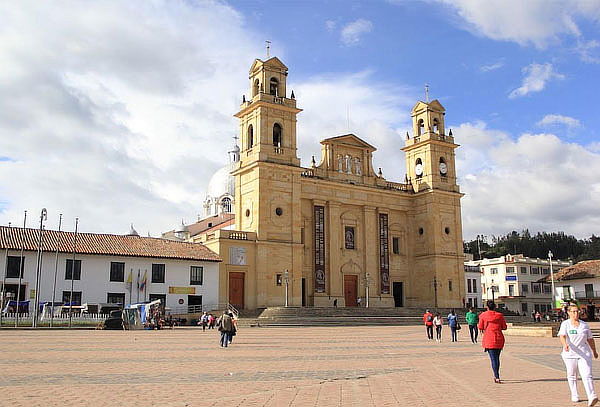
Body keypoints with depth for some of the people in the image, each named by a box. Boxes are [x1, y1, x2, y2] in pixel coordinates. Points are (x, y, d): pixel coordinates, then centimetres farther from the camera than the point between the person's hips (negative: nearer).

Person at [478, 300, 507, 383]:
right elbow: (504, 327, 5)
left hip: (489, 339, -3)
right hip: (499, 339, 3)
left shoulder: (483, 315, -2)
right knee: (497, 357, 18)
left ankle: (497, 377, -13)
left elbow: (480, 328, -1)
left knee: (493, 358, -3)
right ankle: (496, 376, 28)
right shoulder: (499, 315, 3)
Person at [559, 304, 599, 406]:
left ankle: (592, 397, -19)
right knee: (572, 375, 10)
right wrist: (565, 345, -39)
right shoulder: (565, 324, -3)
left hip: (584, 354, 1)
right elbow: (562, 336, -19)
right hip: (570, 353, -1)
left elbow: (590, 339, 17)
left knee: (587, 375, -11)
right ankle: (574, 395, 23)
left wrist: (594, 351, 25)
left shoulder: (584, 325, 6)